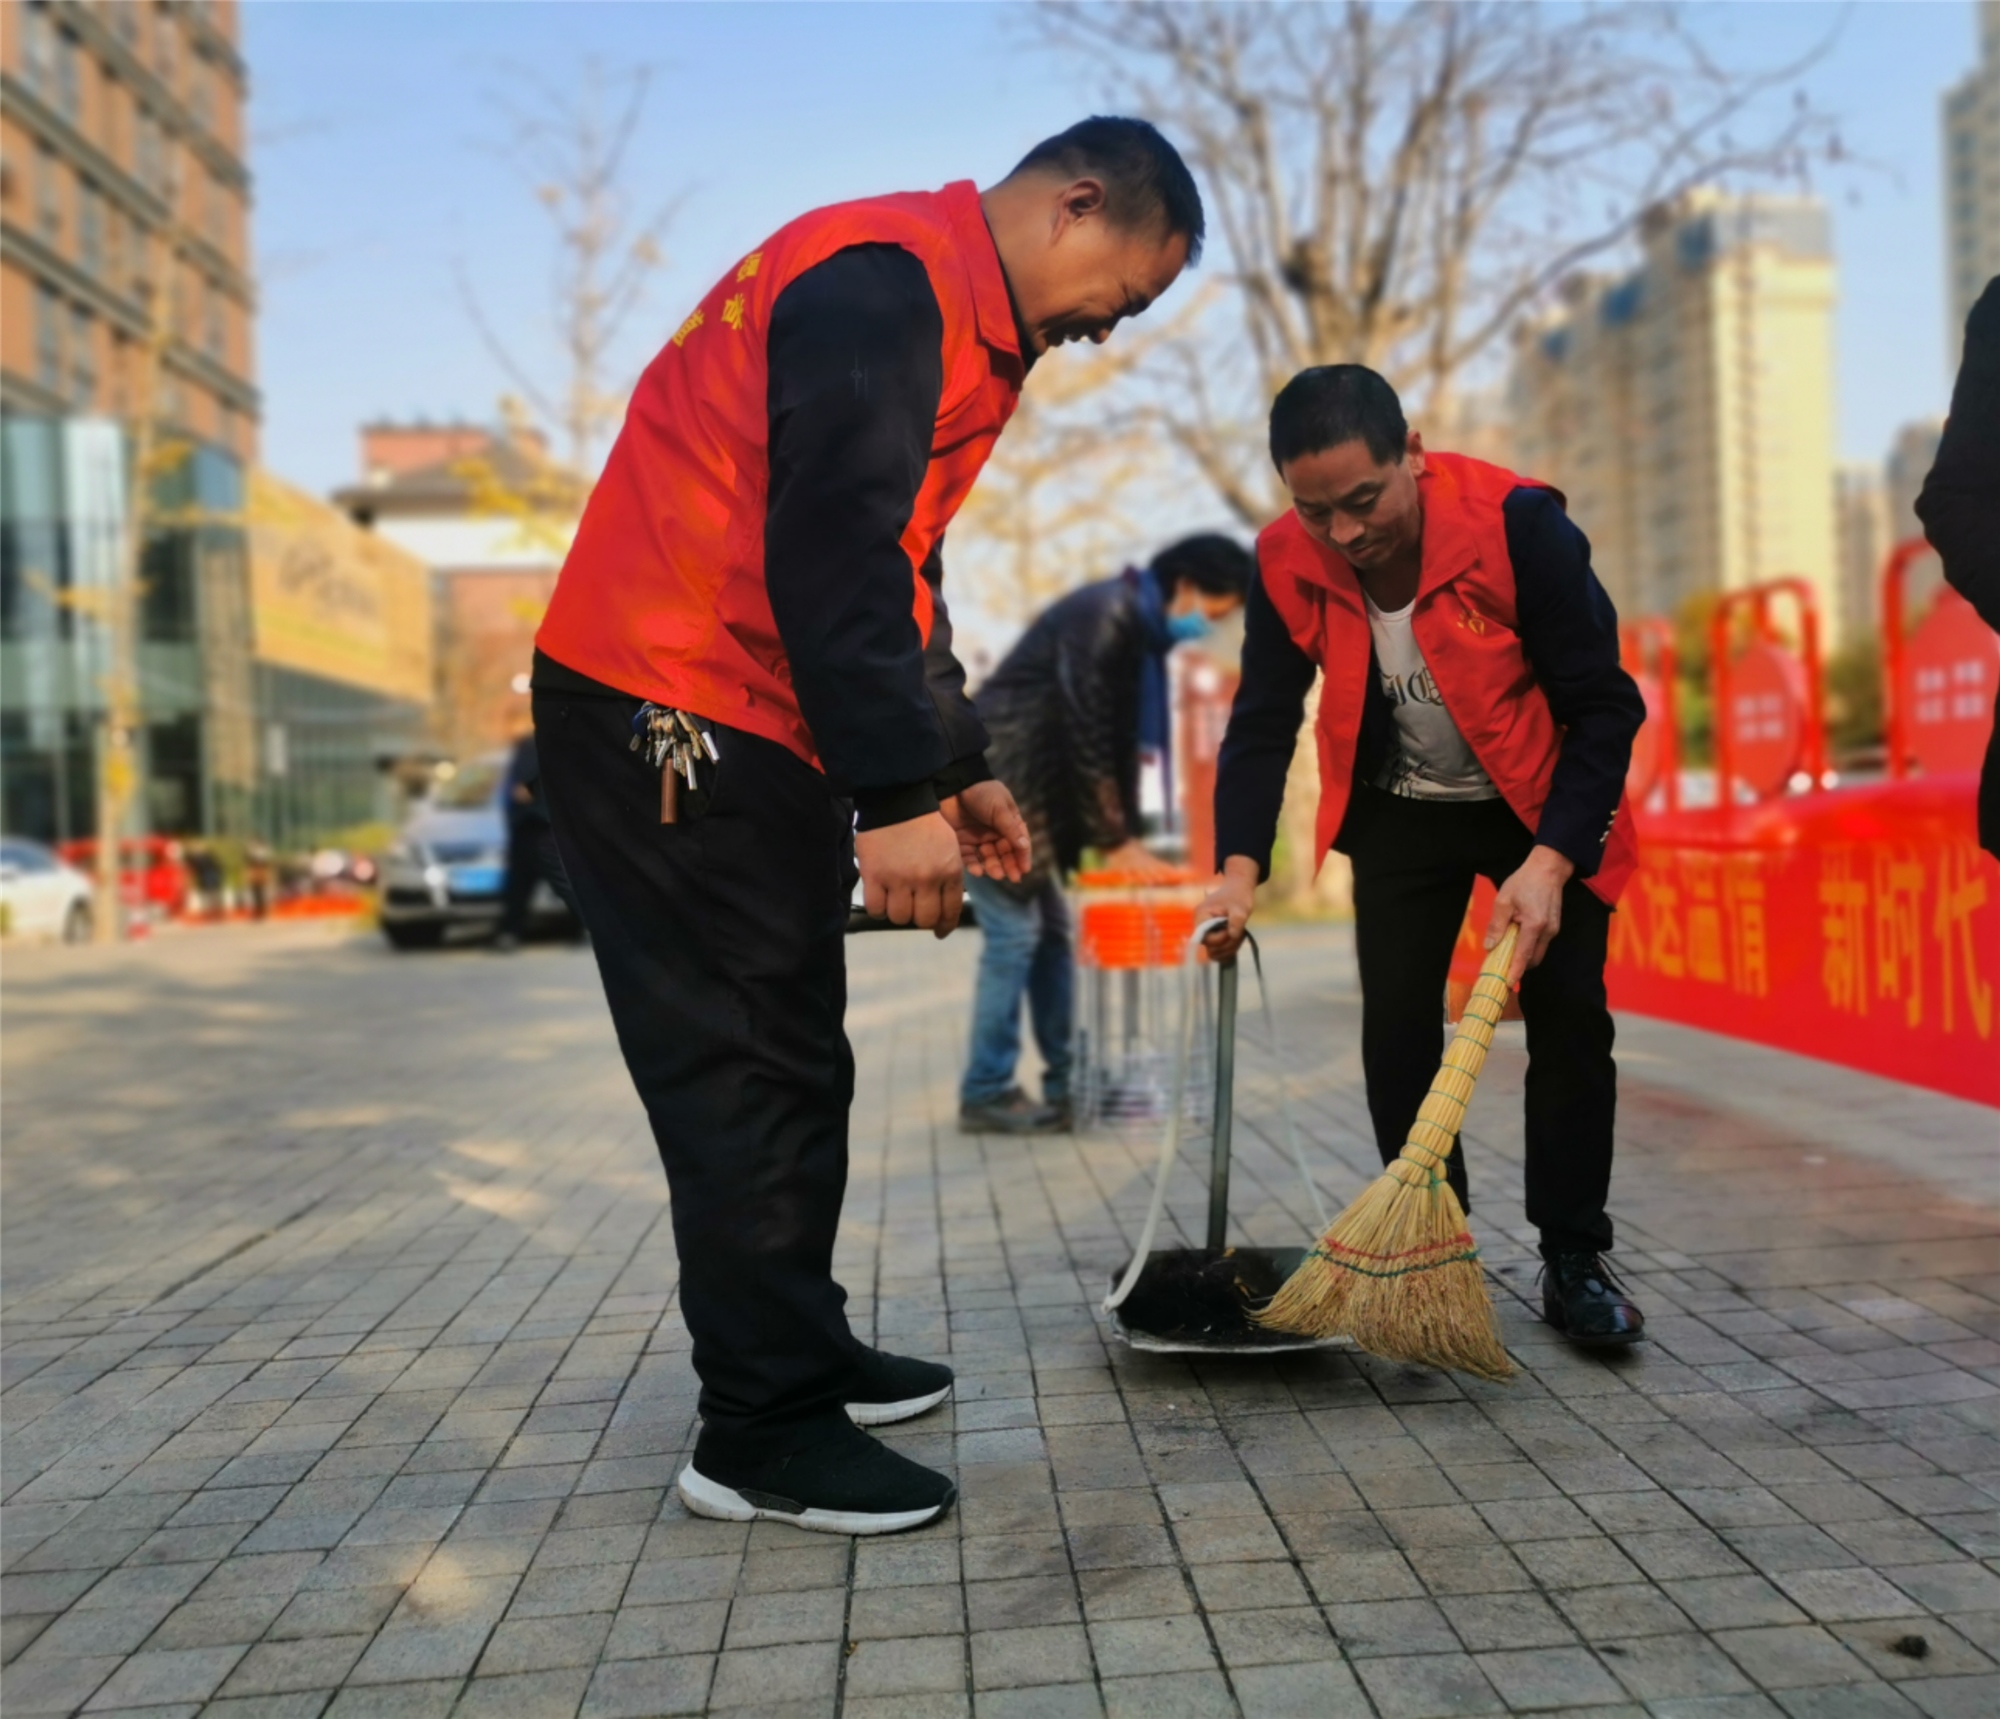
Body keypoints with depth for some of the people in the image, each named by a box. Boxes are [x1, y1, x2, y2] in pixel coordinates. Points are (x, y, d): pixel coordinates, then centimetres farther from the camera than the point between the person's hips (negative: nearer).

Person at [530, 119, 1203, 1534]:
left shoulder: (963, 323, 20)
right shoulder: (887, 278, -14)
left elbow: (894, 570, 25)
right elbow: (830, 558, -25)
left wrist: (959, 768, 22)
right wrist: (899, 797, -26)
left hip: (743, 726, 11)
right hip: (668, 714, -11)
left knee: (788, 1060, 16)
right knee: (750, 1072, -6)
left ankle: (803, 1356, 29)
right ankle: (766, 1434, 5)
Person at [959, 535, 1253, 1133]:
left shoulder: (1139, 628, 12)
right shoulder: (1104, 614, -18)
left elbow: (1120, 741, 14)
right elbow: (1086, 739, -20)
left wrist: (1127, 836, 7)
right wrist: (1115, 842, -15)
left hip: (1021, 792, 10)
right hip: (987, 787, -10)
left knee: (1052, 932, 10)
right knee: (1013, 934, -9)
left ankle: (1065, 1083, 16)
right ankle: (985, 1094, -1)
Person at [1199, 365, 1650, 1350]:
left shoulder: (1518, 525, -29)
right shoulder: (1288, 562, -17)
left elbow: (1604, 707, -23)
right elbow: (1263, 720, -9)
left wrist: (1549, 862, -31)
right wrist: (1239, 867, -22)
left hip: (1543, 803, -2)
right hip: (1401, 809, 3)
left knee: (1568, 1018, -7)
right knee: (1394, 1025, -3)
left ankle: (1575, 1261, 7)